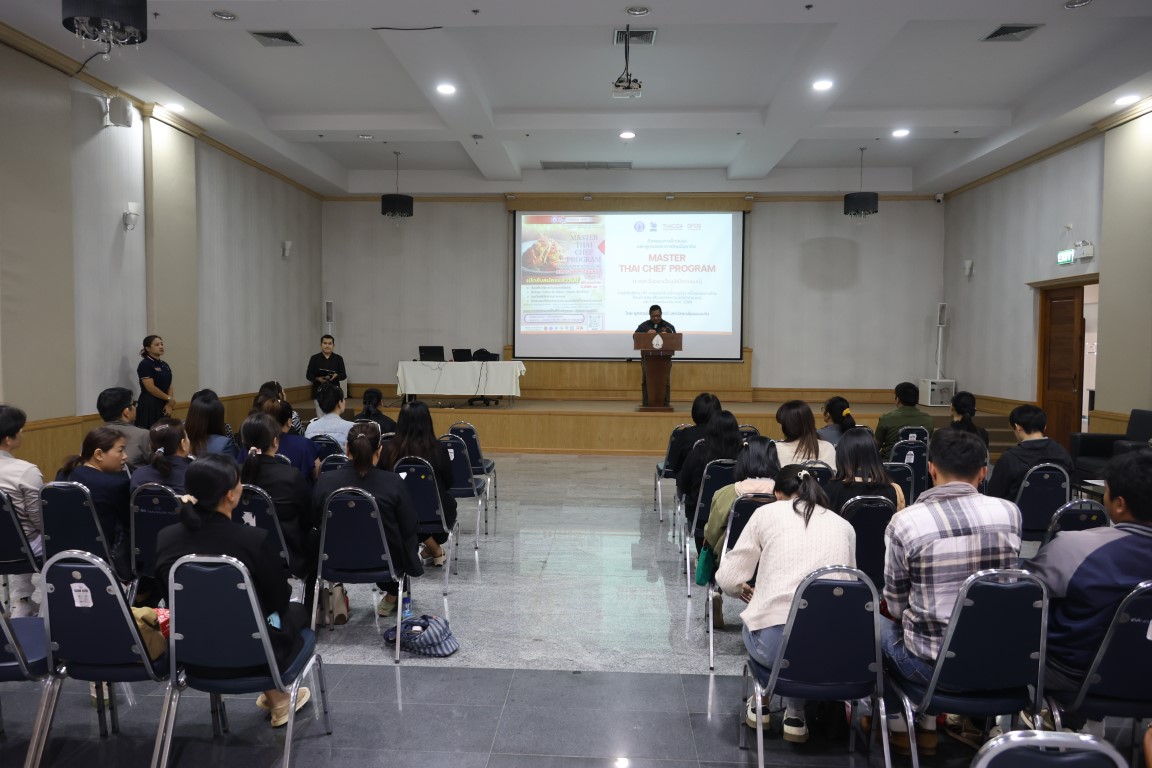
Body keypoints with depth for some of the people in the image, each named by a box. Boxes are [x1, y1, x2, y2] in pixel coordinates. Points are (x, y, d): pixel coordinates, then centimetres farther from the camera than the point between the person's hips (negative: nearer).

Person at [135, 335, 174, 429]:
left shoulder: (164, 365, 14)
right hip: (149, 406, -7)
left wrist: (169, 404, -5)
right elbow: (151, 388, -16)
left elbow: (170, 386, 10)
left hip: (164, 406, 7)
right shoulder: (145, 365, -9)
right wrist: (169, 398, -9)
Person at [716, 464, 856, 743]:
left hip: (774, 644, -2)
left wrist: (744, 590, 29)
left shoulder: (767, 513, 8)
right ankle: (795, 715, 30)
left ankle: (761, 704, 45)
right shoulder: (844, 525, 15)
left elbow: (728, 579, 6)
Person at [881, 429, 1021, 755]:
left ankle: (899, 728, 37)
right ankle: (927, 728, 37)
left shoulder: (904, 522, -17)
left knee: (877, 624, 26)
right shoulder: (1009, 512, -7)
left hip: (934, 665, -4)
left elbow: (897, 607, -5)